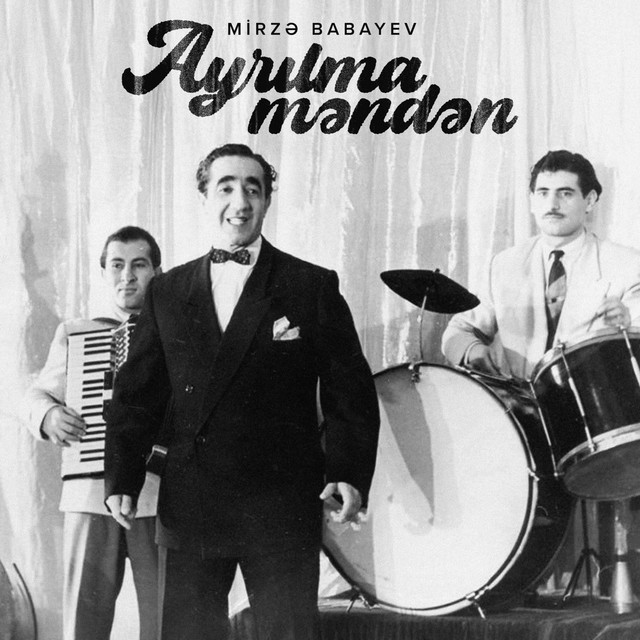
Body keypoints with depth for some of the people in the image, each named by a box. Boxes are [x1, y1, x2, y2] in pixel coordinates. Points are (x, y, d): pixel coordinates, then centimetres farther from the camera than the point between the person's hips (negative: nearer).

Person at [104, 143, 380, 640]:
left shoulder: (314, 287, 1)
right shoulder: (167, 292, 10)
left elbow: (350, 392, -1)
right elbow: (137, 393, 10)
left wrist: (349, 473, -12)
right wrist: (122, 478, 2)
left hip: (282, 512, -3)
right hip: (187, 510, 3)